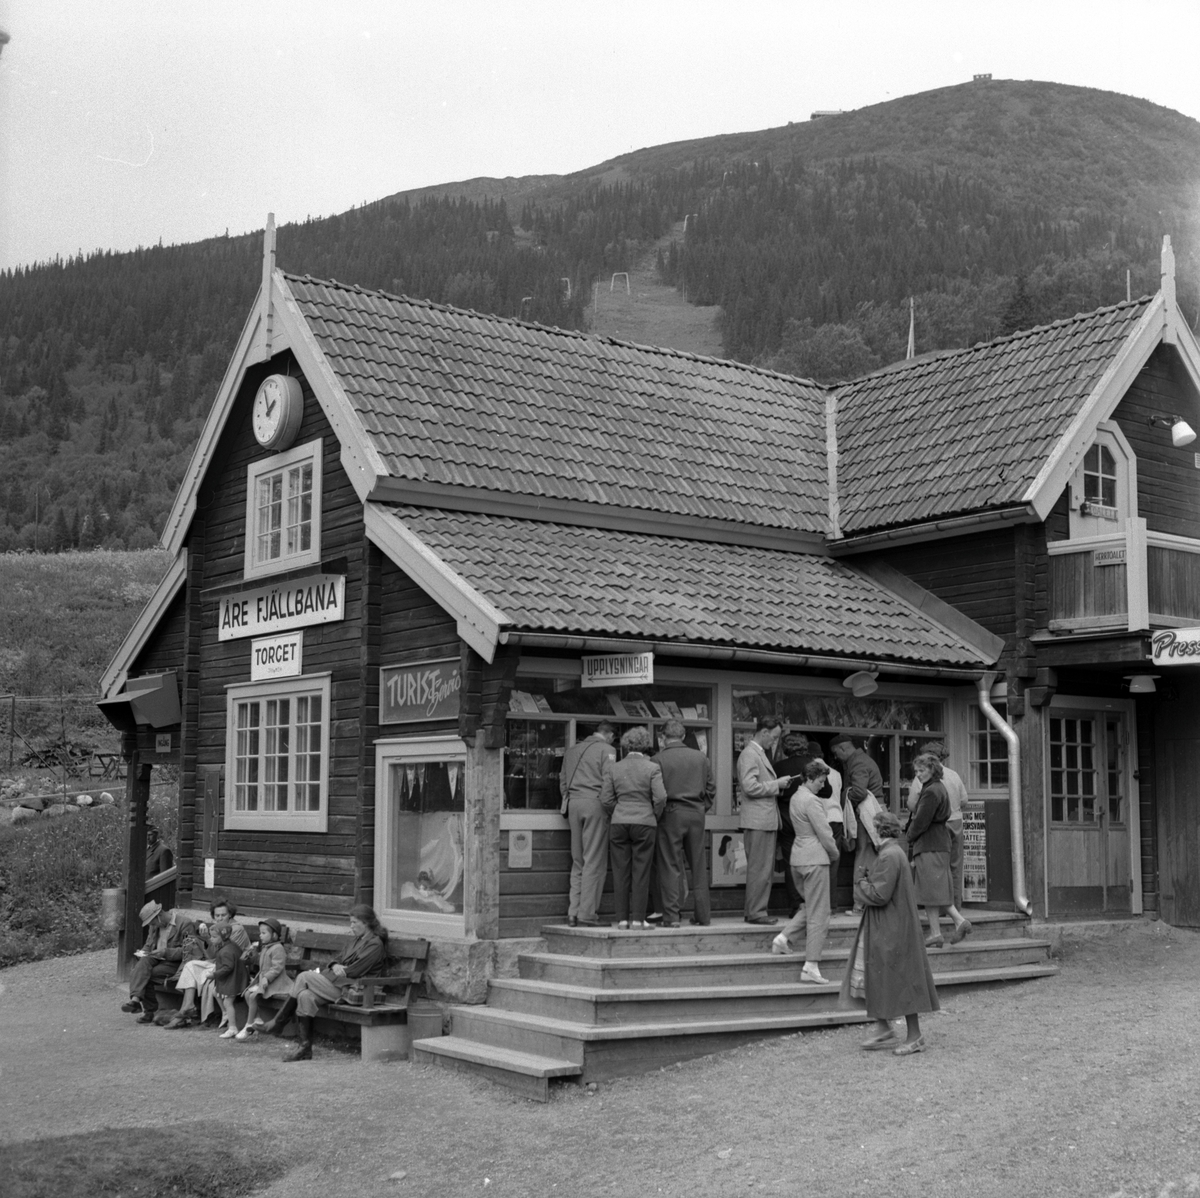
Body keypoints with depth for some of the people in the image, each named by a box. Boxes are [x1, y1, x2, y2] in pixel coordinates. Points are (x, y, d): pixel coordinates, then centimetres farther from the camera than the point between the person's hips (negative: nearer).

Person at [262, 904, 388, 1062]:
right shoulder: (357, 940, 23)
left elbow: (355, 971, -14)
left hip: (347, 989, -8)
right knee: (305, 996, -16)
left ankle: (279, 1022, -6)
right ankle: (305, 1048, -12)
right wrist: (334, 966, -3)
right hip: (336, 981, 8)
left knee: (304, 977, -17)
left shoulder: (375, 944, -6)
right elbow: (338, 958, 18)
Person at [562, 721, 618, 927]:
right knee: (594, 862, -4)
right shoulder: (606, 750, -1)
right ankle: (587, 914, -6)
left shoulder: (572, 750, 18)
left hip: (573, 804, 6)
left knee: (577, 862, 11)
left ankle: (573, 912, 7)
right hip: (595, 803, -6)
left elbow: (563, 781, 18)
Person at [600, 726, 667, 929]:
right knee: (641, 872, 3)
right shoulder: (652, 768, -5)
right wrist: (654, 816, 8)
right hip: (644, 823, -2)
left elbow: (606, 800, 1)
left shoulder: (613, 769, 3)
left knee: (621, 872, 6)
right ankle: (638, 919, 1)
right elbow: (660, 798, -10)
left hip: (619, 823, 2)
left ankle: (622, 919, 7)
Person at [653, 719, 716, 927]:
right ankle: (703, 915, 14)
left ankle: (671, 916, 0)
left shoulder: (659, 758, -6)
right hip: (696, 814, 3)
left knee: (670, 866, 2)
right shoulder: (700, 757, 5)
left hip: (670, 814, -3)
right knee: (699, 865, 10)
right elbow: (711, 787, 8)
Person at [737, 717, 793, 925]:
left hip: (766, 820, 10)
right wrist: (776, 784, -14)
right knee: (759, 868, -7)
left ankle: (755, 910, 19)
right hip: (757, 820, -10)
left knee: (765, 868, 13)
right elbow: (750, 787, -21)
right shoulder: (749, 754, -13)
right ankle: (755, 912, -2)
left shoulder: (761, 753, 19)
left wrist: (778, 783, 11)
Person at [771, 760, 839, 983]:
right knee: (818, 913, -2)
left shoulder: (796, 797, 12)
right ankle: (811, 966, -1)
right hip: (815, 858, -9)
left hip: (799, 856, 9)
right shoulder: (812, 801, -16)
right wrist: (834, 853, 3)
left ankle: (783, 937, 11)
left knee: (811, 907, 22)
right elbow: (824, 834, -14)